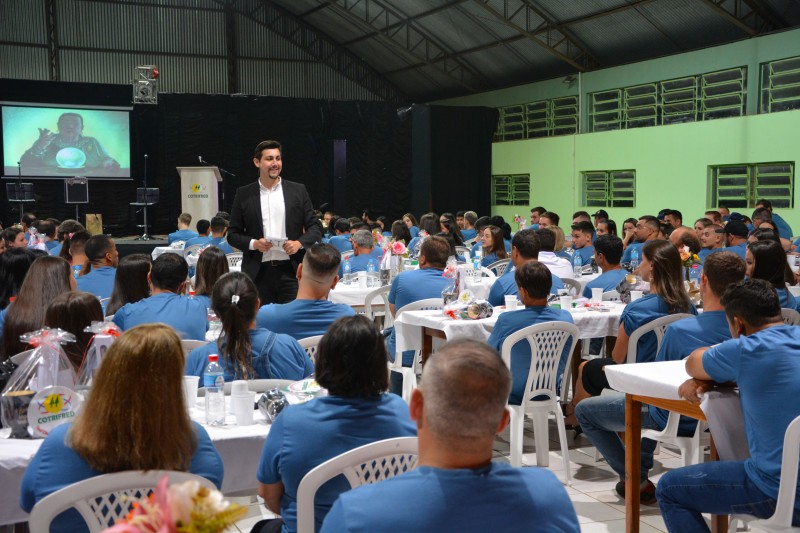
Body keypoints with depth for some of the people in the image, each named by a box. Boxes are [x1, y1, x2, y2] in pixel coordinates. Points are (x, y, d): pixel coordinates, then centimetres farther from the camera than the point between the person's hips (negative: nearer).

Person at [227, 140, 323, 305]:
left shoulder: (298, 190, 7)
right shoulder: (244, 194, 7)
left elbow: (315, 227, 8)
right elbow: (233, 234, 8)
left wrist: (300, 243, -10)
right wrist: (253, 243, -10)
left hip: (291, 271, 0)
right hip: (258, 273, 0)